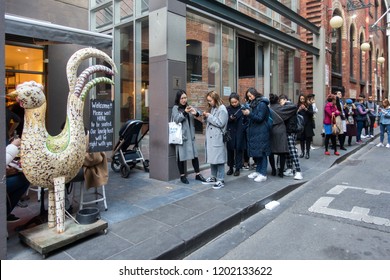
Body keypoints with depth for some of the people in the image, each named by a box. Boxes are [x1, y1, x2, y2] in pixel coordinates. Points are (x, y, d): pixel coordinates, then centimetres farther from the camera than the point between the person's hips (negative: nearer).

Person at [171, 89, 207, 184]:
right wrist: (184, 112, -31)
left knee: (194, 154, 8)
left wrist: (196, 113, -24)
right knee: (181, 156, 3)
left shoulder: (189, 107, 11)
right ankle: (182, 176, 16)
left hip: (190, 135, 5)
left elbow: (199, 113, -1)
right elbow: (176, 119, -17)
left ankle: (197, 174, 19)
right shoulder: (175, 108, -3)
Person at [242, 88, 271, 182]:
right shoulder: (253, 104, 15)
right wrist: (247, 114, 6)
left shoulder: (262, 104, -12)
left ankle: (263, 174, 3)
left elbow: (260, 118, -17)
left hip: (261, 132, -9)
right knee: (256, 152, 12)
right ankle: (258, 171, 23)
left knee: (261, 152, -4)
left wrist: (249, 114, -23)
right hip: (254, 132, 9)